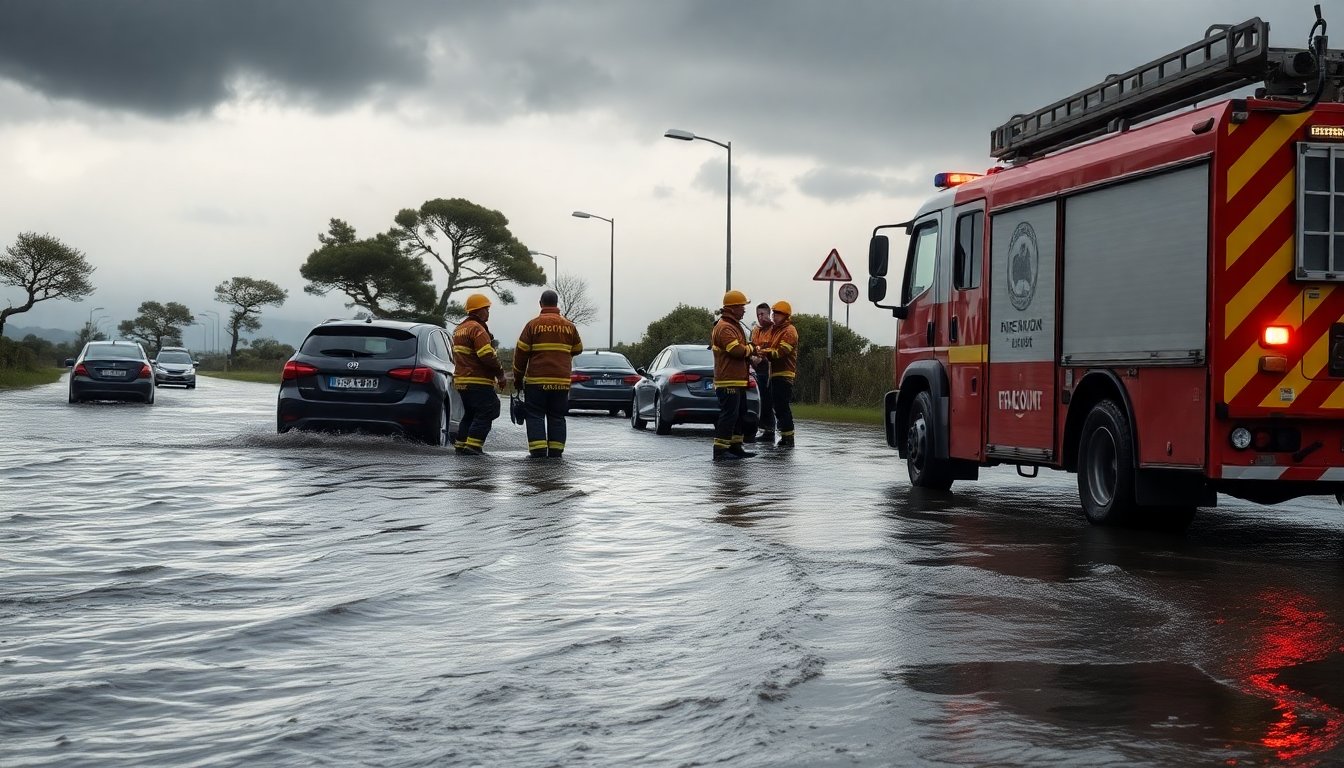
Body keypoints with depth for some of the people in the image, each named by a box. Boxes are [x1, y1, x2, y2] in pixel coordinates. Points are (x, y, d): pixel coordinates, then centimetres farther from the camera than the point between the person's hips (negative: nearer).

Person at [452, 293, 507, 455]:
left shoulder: (459, 329, 20)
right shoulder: (477, 329, -14)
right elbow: (487, 355, -21)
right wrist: (500, 373, -10)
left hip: (461, 379, 10)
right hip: (478, 381, -10)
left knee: (470, 414, 19)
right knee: (485, 413, -8)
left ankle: (461, 443, 18)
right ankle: (472, 446, -15)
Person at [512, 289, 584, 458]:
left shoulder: (533, 324, -3)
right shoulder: (568, 326, 5)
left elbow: (521, 353, -1)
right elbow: (577, 349, 17)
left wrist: (518, 378, 8)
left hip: (536, 380, -3)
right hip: (561, 381, 3)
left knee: (535, 415, 2)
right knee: (557, 417, 9)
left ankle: (538, 450, -6)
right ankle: (556, 450, 6)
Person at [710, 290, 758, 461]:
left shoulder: (733, 325, 21)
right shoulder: (724, 328, -15)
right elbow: (737, 350, -23)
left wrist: (750, 354, 6)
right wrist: (752, 349, -6)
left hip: (738, 380, 11)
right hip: (729, 381, -11)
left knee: (740, 414, 16)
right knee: (728, 415, -12)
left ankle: (735, 447, 23)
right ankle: (720, 450, -12)